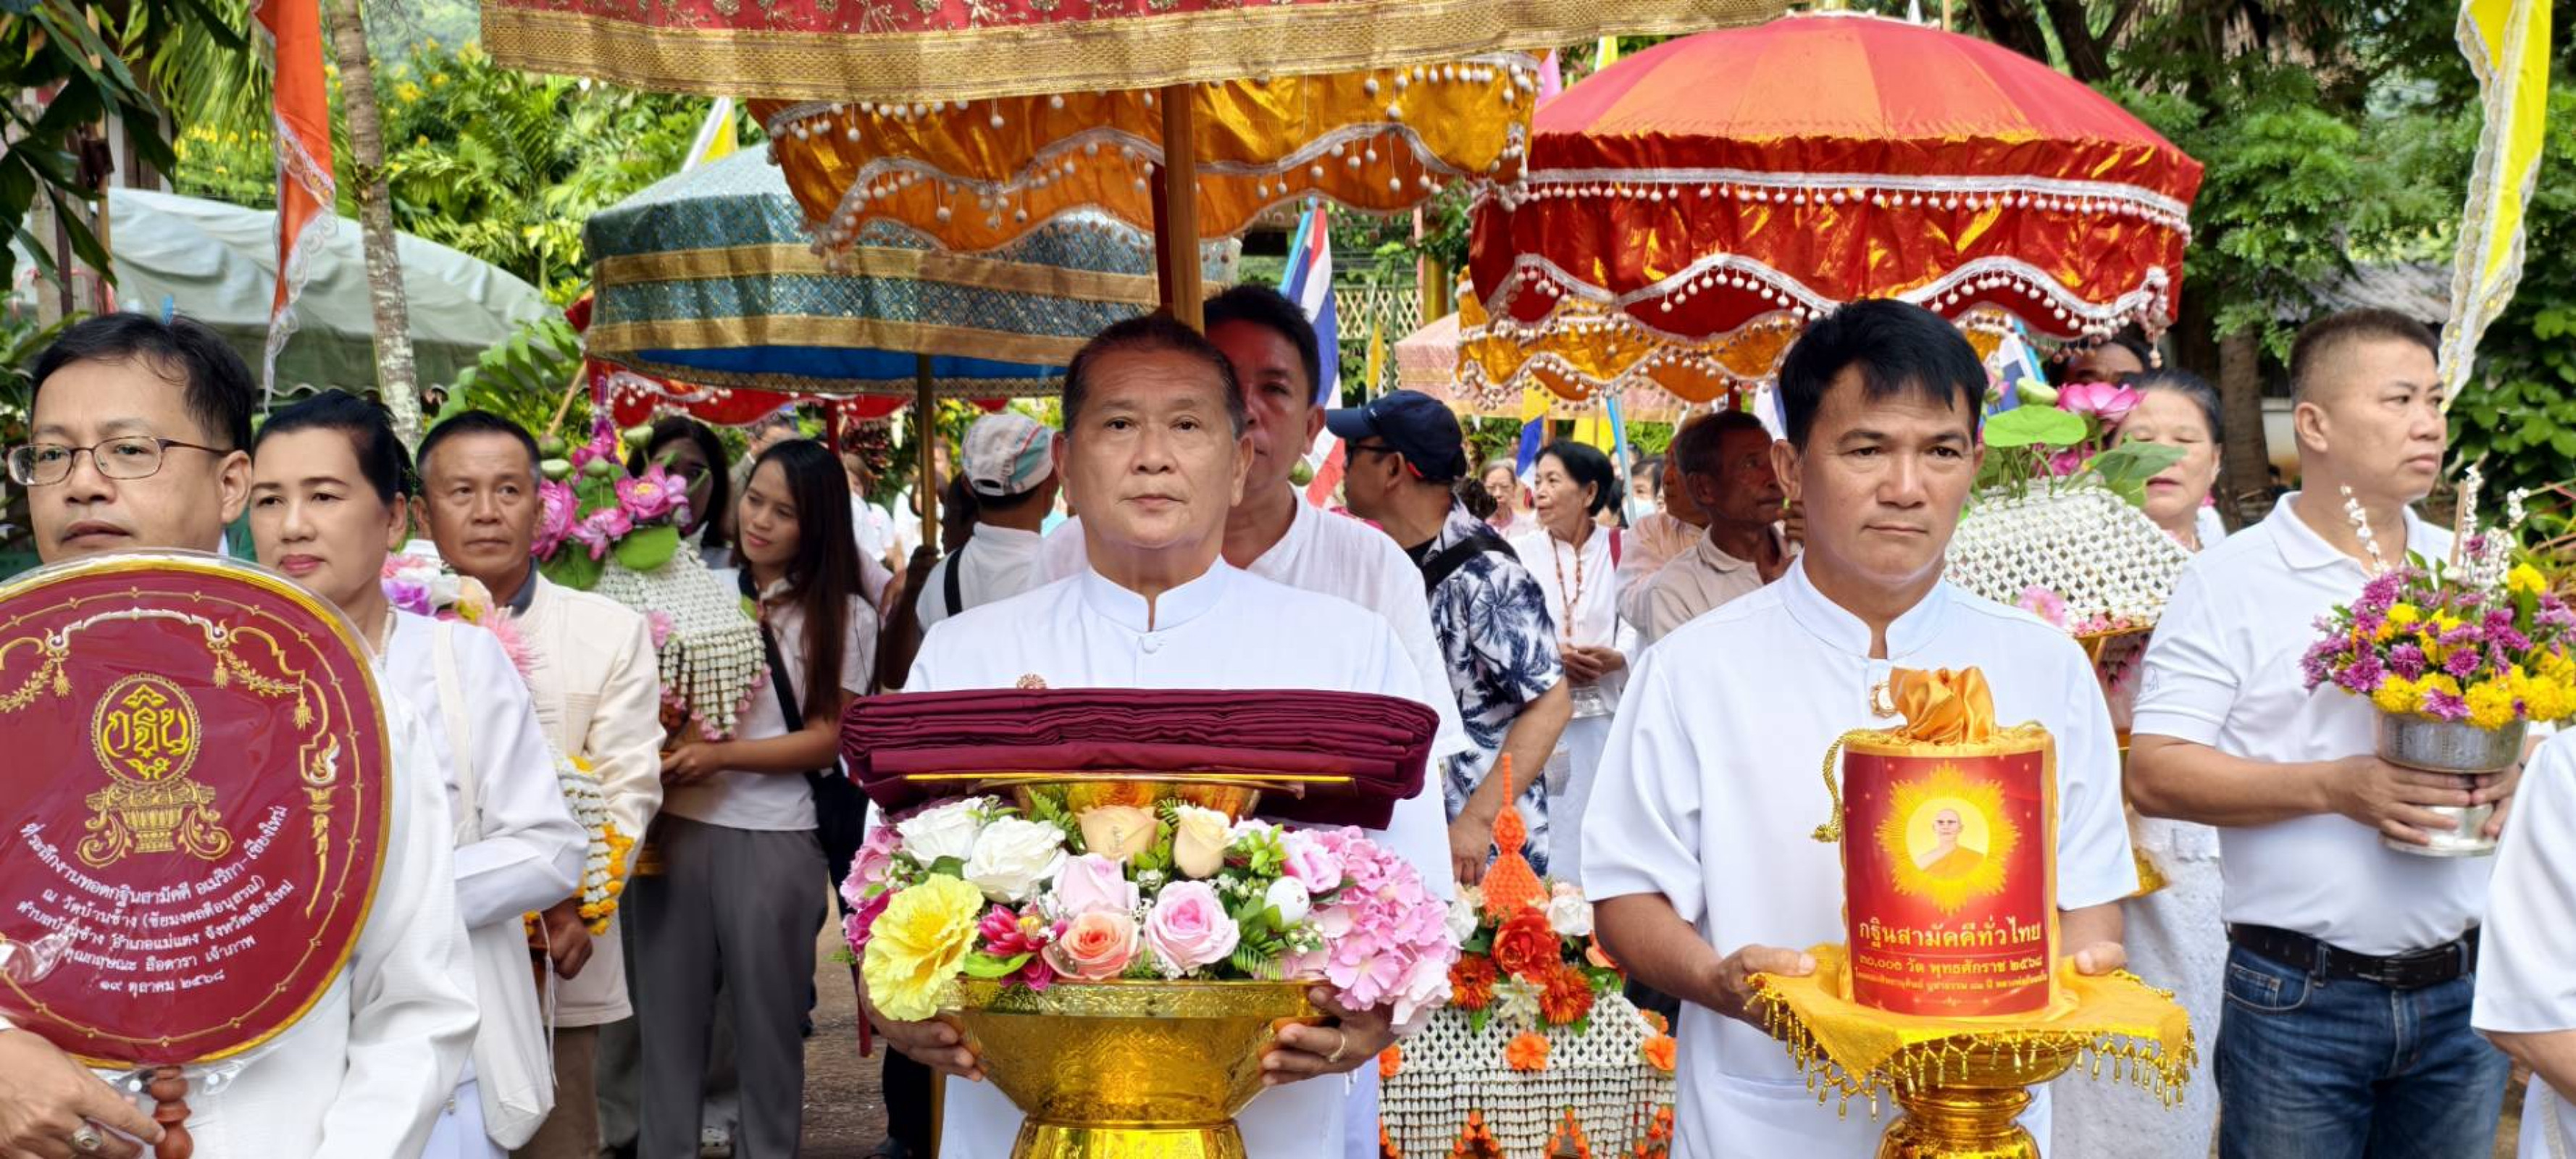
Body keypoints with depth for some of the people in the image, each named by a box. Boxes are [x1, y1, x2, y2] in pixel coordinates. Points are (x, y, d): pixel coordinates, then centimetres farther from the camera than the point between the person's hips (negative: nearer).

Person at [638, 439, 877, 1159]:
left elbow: (827, 738, -4)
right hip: (677, 825, 3)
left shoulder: (843, 615, 1)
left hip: (772, 837, -2)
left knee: (766, 1016, 8)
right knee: (669, 1006, 7)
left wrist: (721, 756, -15)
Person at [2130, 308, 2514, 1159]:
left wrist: (2513, 773, -6)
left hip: (2462, 990, 4)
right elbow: (2154, 775, -11)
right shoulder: (2230, 581, -4)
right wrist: (2335, 786, -20)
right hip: (2299, 997, -4)